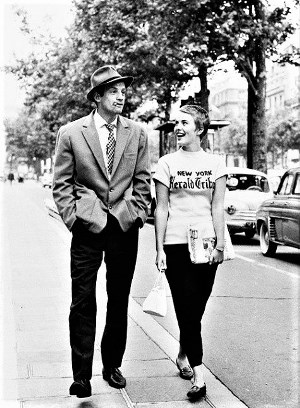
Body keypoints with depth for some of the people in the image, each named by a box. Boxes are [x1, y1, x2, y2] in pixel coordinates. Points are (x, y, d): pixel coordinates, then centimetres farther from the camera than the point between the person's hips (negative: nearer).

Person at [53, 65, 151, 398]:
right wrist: (72, 218, -6)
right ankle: (81, 375, 5)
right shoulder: (71, 133, 0)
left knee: (119, 301, 11)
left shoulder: (137, 133, 7)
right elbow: (62, 183, 2)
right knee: (83, 303, -2)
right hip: (87, 226, -2)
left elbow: (142, 181, 11)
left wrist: (138, 214, 2)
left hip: (125, 226, 3)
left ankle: (112, 366, 25)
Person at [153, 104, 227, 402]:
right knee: (187, 309, -5)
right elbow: (161, 208, 1)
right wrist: (159, 249, -3)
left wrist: (220, 245, -2)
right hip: (176, 244, -2)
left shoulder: (215, 163, 5)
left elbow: (218, 207, 4)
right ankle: (198, 375, -3)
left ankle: (183, 355, 34)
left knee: (196, 310, 10)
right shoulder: (167, 163, 1)